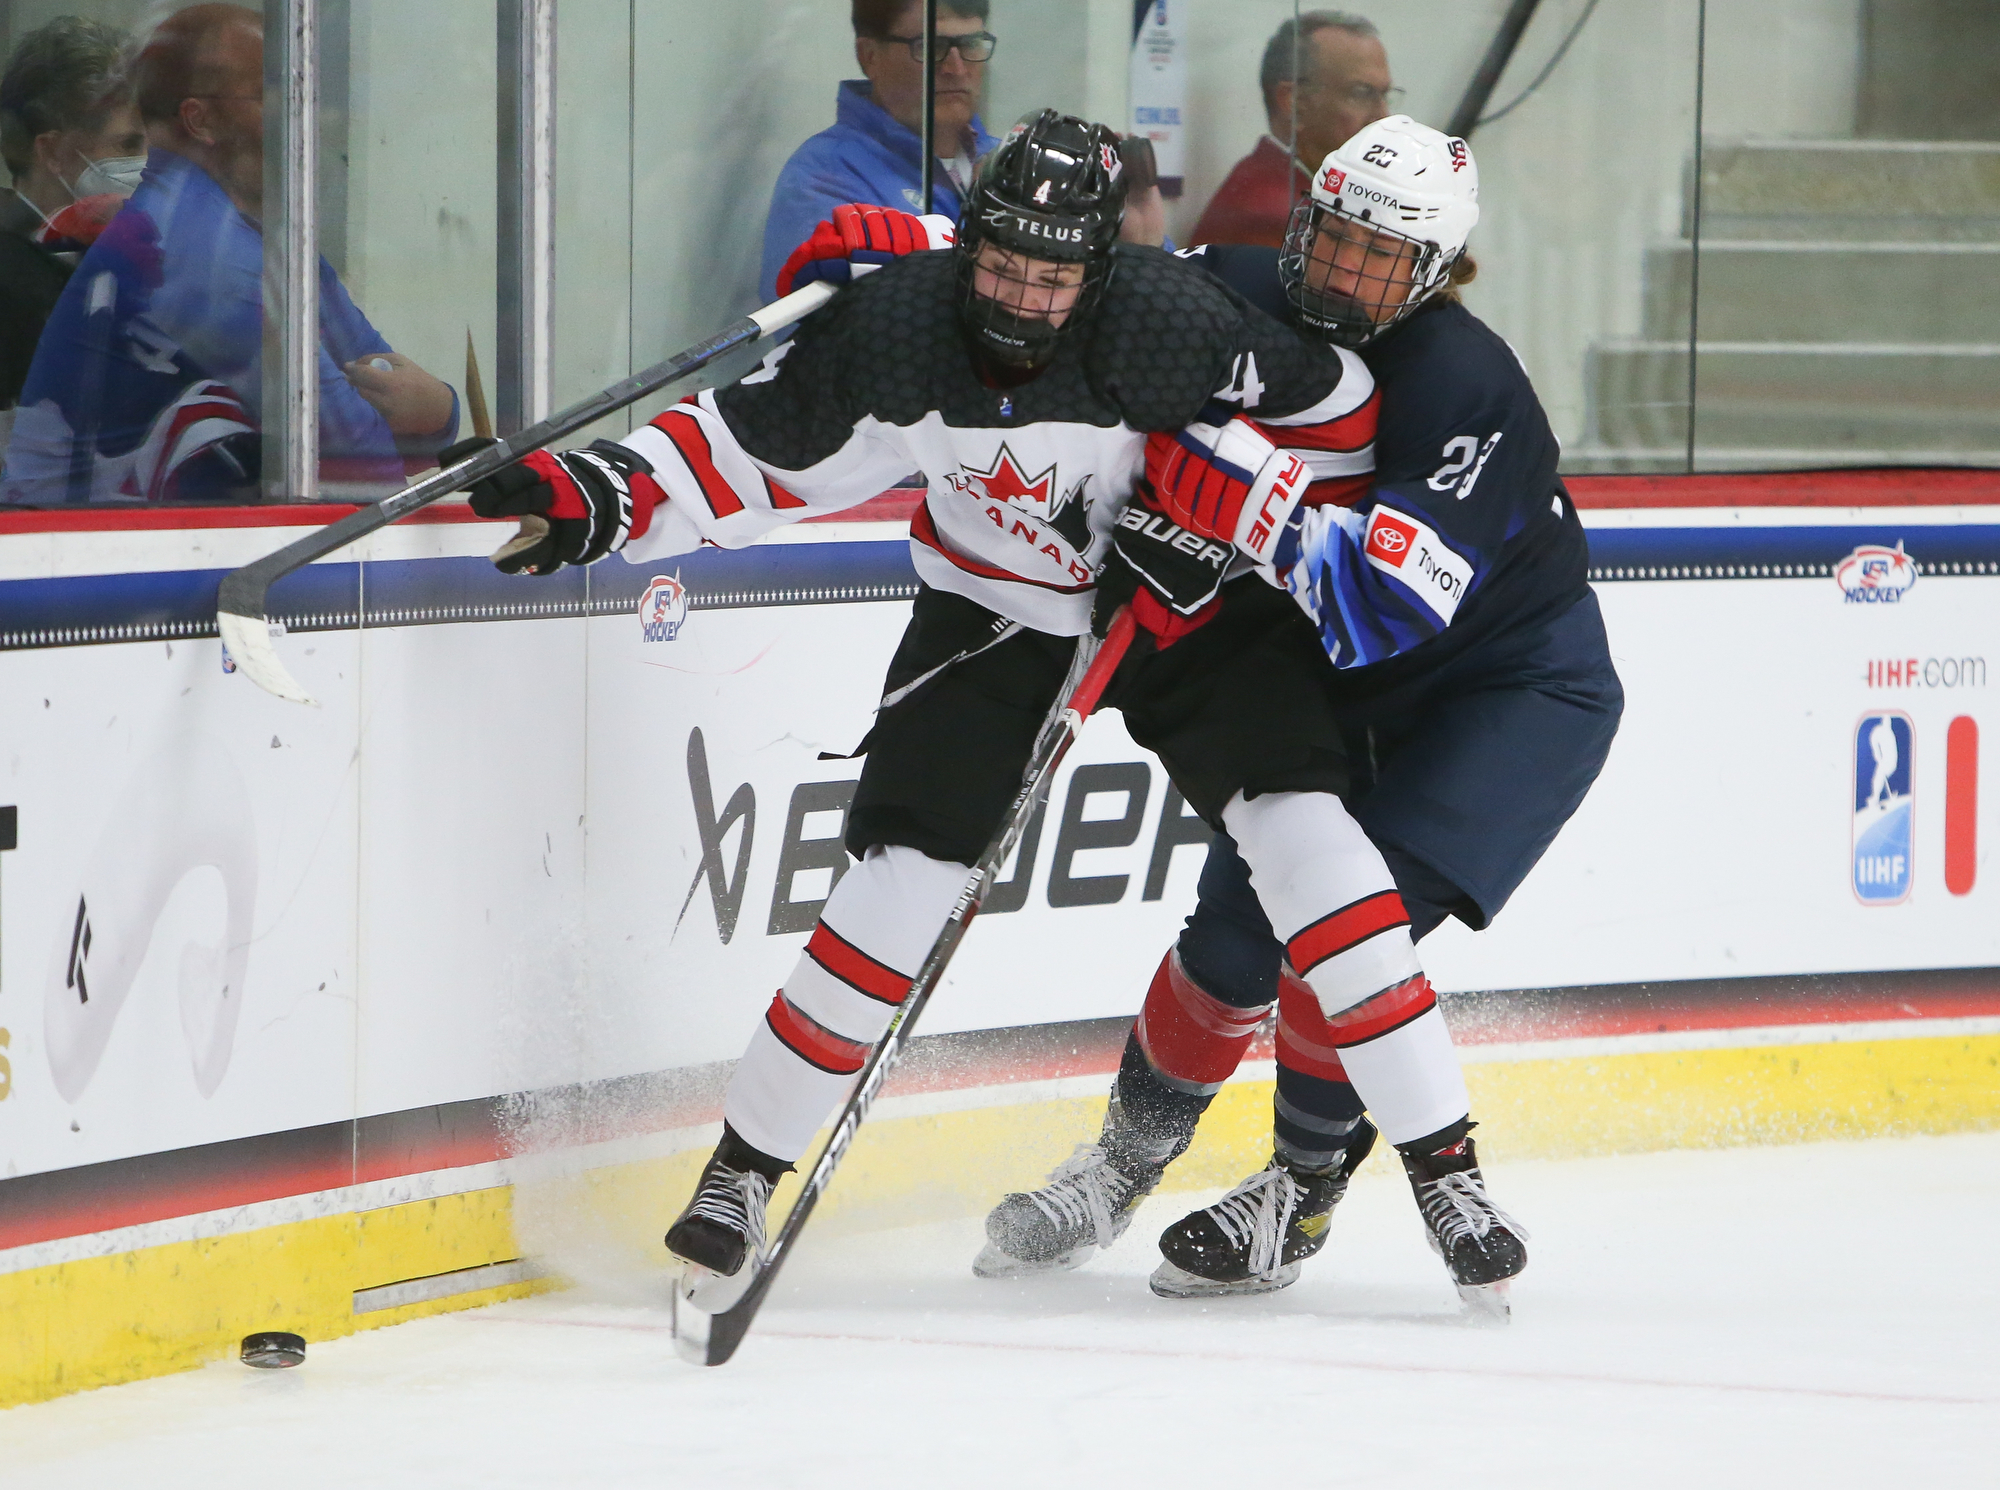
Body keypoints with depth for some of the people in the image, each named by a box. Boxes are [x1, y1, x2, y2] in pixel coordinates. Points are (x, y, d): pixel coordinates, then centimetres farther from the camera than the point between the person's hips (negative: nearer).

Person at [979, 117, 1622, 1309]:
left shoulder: (1468, 388, -31)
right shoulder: (1244, 299, -13)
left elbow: (1384, 609, -42)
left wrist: (1256, 508, -53)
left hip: (1519, 683, -6)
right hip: (1336, 680, 6)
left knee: (1355, 915, -21)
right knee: (1243, 925, -3)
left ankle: (1303, 1186, -1)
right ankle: (1129, 1157, 19)